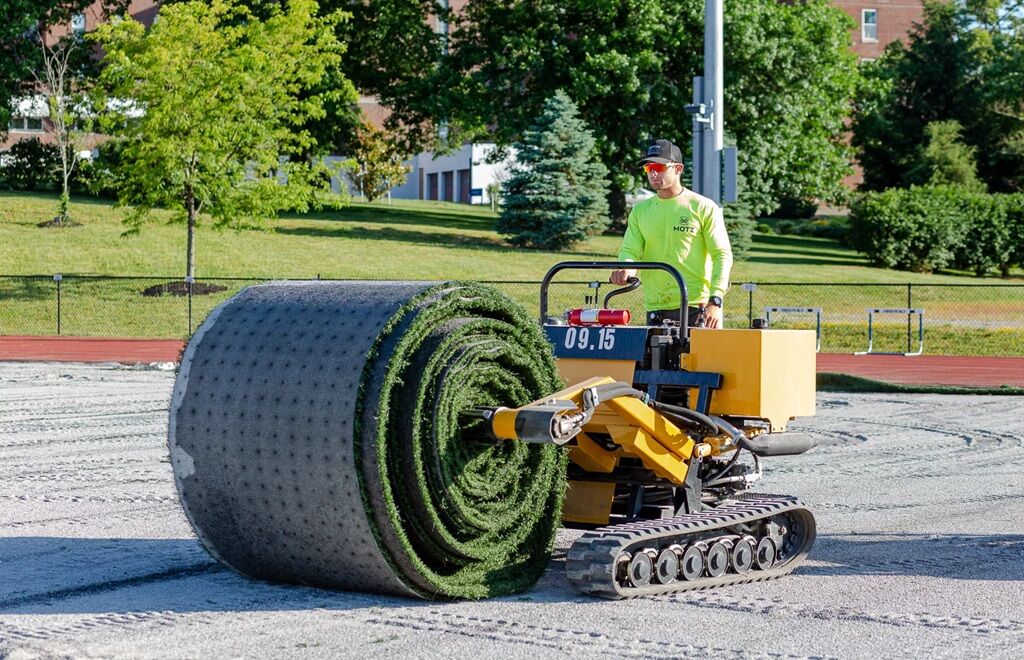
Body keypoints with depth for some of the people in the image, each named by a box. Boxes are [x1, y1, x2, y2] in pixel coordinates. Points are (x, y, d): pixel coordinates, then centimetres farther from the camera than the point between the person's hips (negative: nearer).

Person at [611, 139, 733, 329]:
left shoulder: (703, 208, 0)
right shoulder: (640, 211, 13)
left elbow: (722, 255, -4)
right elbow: (630, 250, 6)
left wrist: (715, 301, -15)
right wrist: (627, 268, -20)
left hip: (696, 308, -4)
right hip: (655, 310, 4)